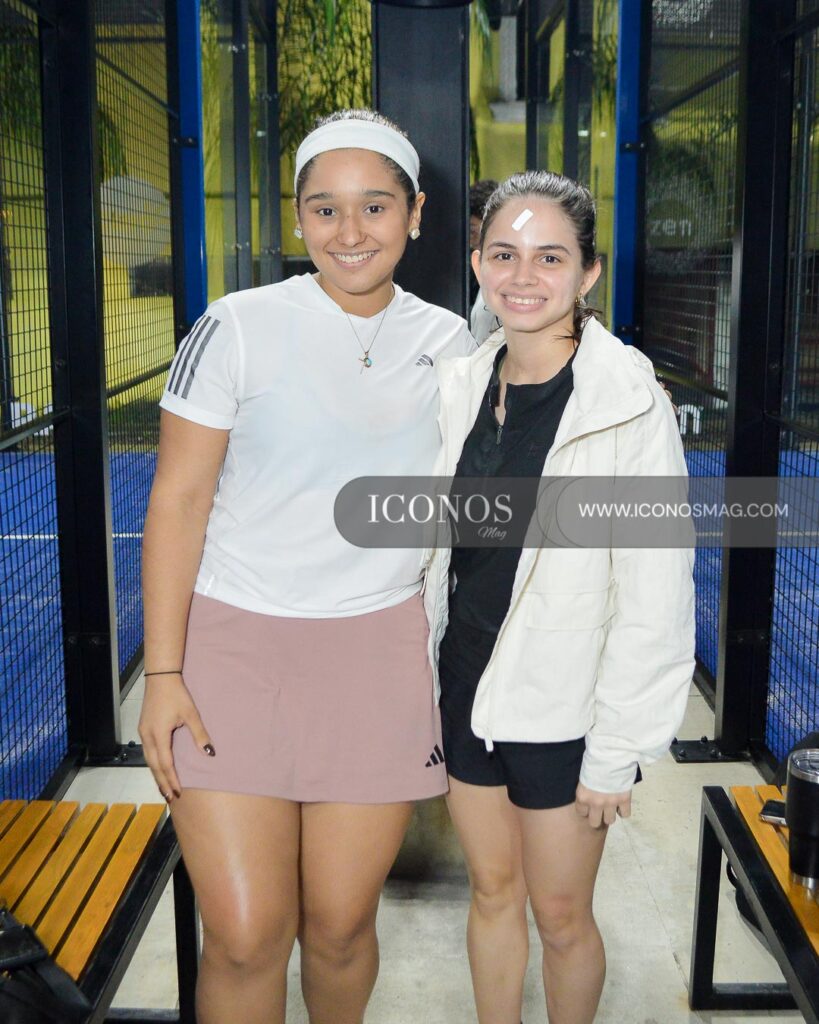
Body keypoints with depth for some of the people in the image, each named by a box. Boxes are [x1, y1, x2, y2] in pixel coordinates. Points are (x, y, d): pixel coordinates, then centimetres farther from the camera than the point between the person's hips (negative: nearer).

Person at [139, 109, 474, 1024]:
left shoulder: (446, 342, 5)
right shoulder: (239, 329, -6)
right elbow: (177, 501, -6)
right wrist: (163, 674, -9)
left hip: (376, 653, 3)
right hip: (233, 644, -2)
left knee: (340, 925, 11)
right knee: (244, 937, -2)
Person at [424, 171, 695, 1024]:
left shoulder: (630, 403, -16)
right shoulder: (459, 386, 0)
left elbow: (655, 599, -15)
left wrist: (617, 753, -14)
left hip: (562, 706, -4)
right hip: (464, 689, 5)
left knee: (560, 916, 12)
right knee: (492, 893, 20)